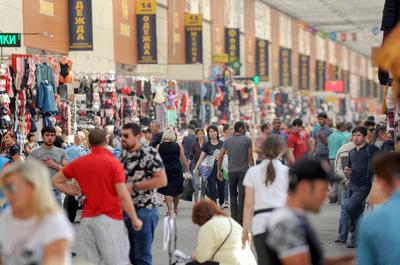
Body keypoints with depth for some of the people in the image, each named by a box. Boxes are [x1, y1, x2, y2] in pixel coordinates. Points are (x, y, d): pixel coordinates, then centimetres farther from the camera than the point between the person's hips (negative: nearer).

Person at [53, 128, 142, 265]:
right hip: (110, 218, -5)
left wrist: (78, 192, 13)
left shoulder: (79, 162, 7)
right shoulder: (113, 162, -8)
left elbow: (56, 181, 18)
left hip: (87, 219, 5)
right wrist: (135, 219, -3)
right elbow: (123, 195, -12)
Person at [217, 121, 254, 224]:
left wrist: (219, 170, 6)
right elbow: (250, 157, -6)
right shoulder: (247, 140, -5)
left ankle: (234, 218, 14)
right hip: (244, 171, -3)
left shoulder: (227, 140, 4)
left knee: (233, 195, 15)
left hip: (232, 172, 3)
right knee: (242, 196, -1)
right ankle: (240, 220, -3)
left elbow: (220, 156, 1)